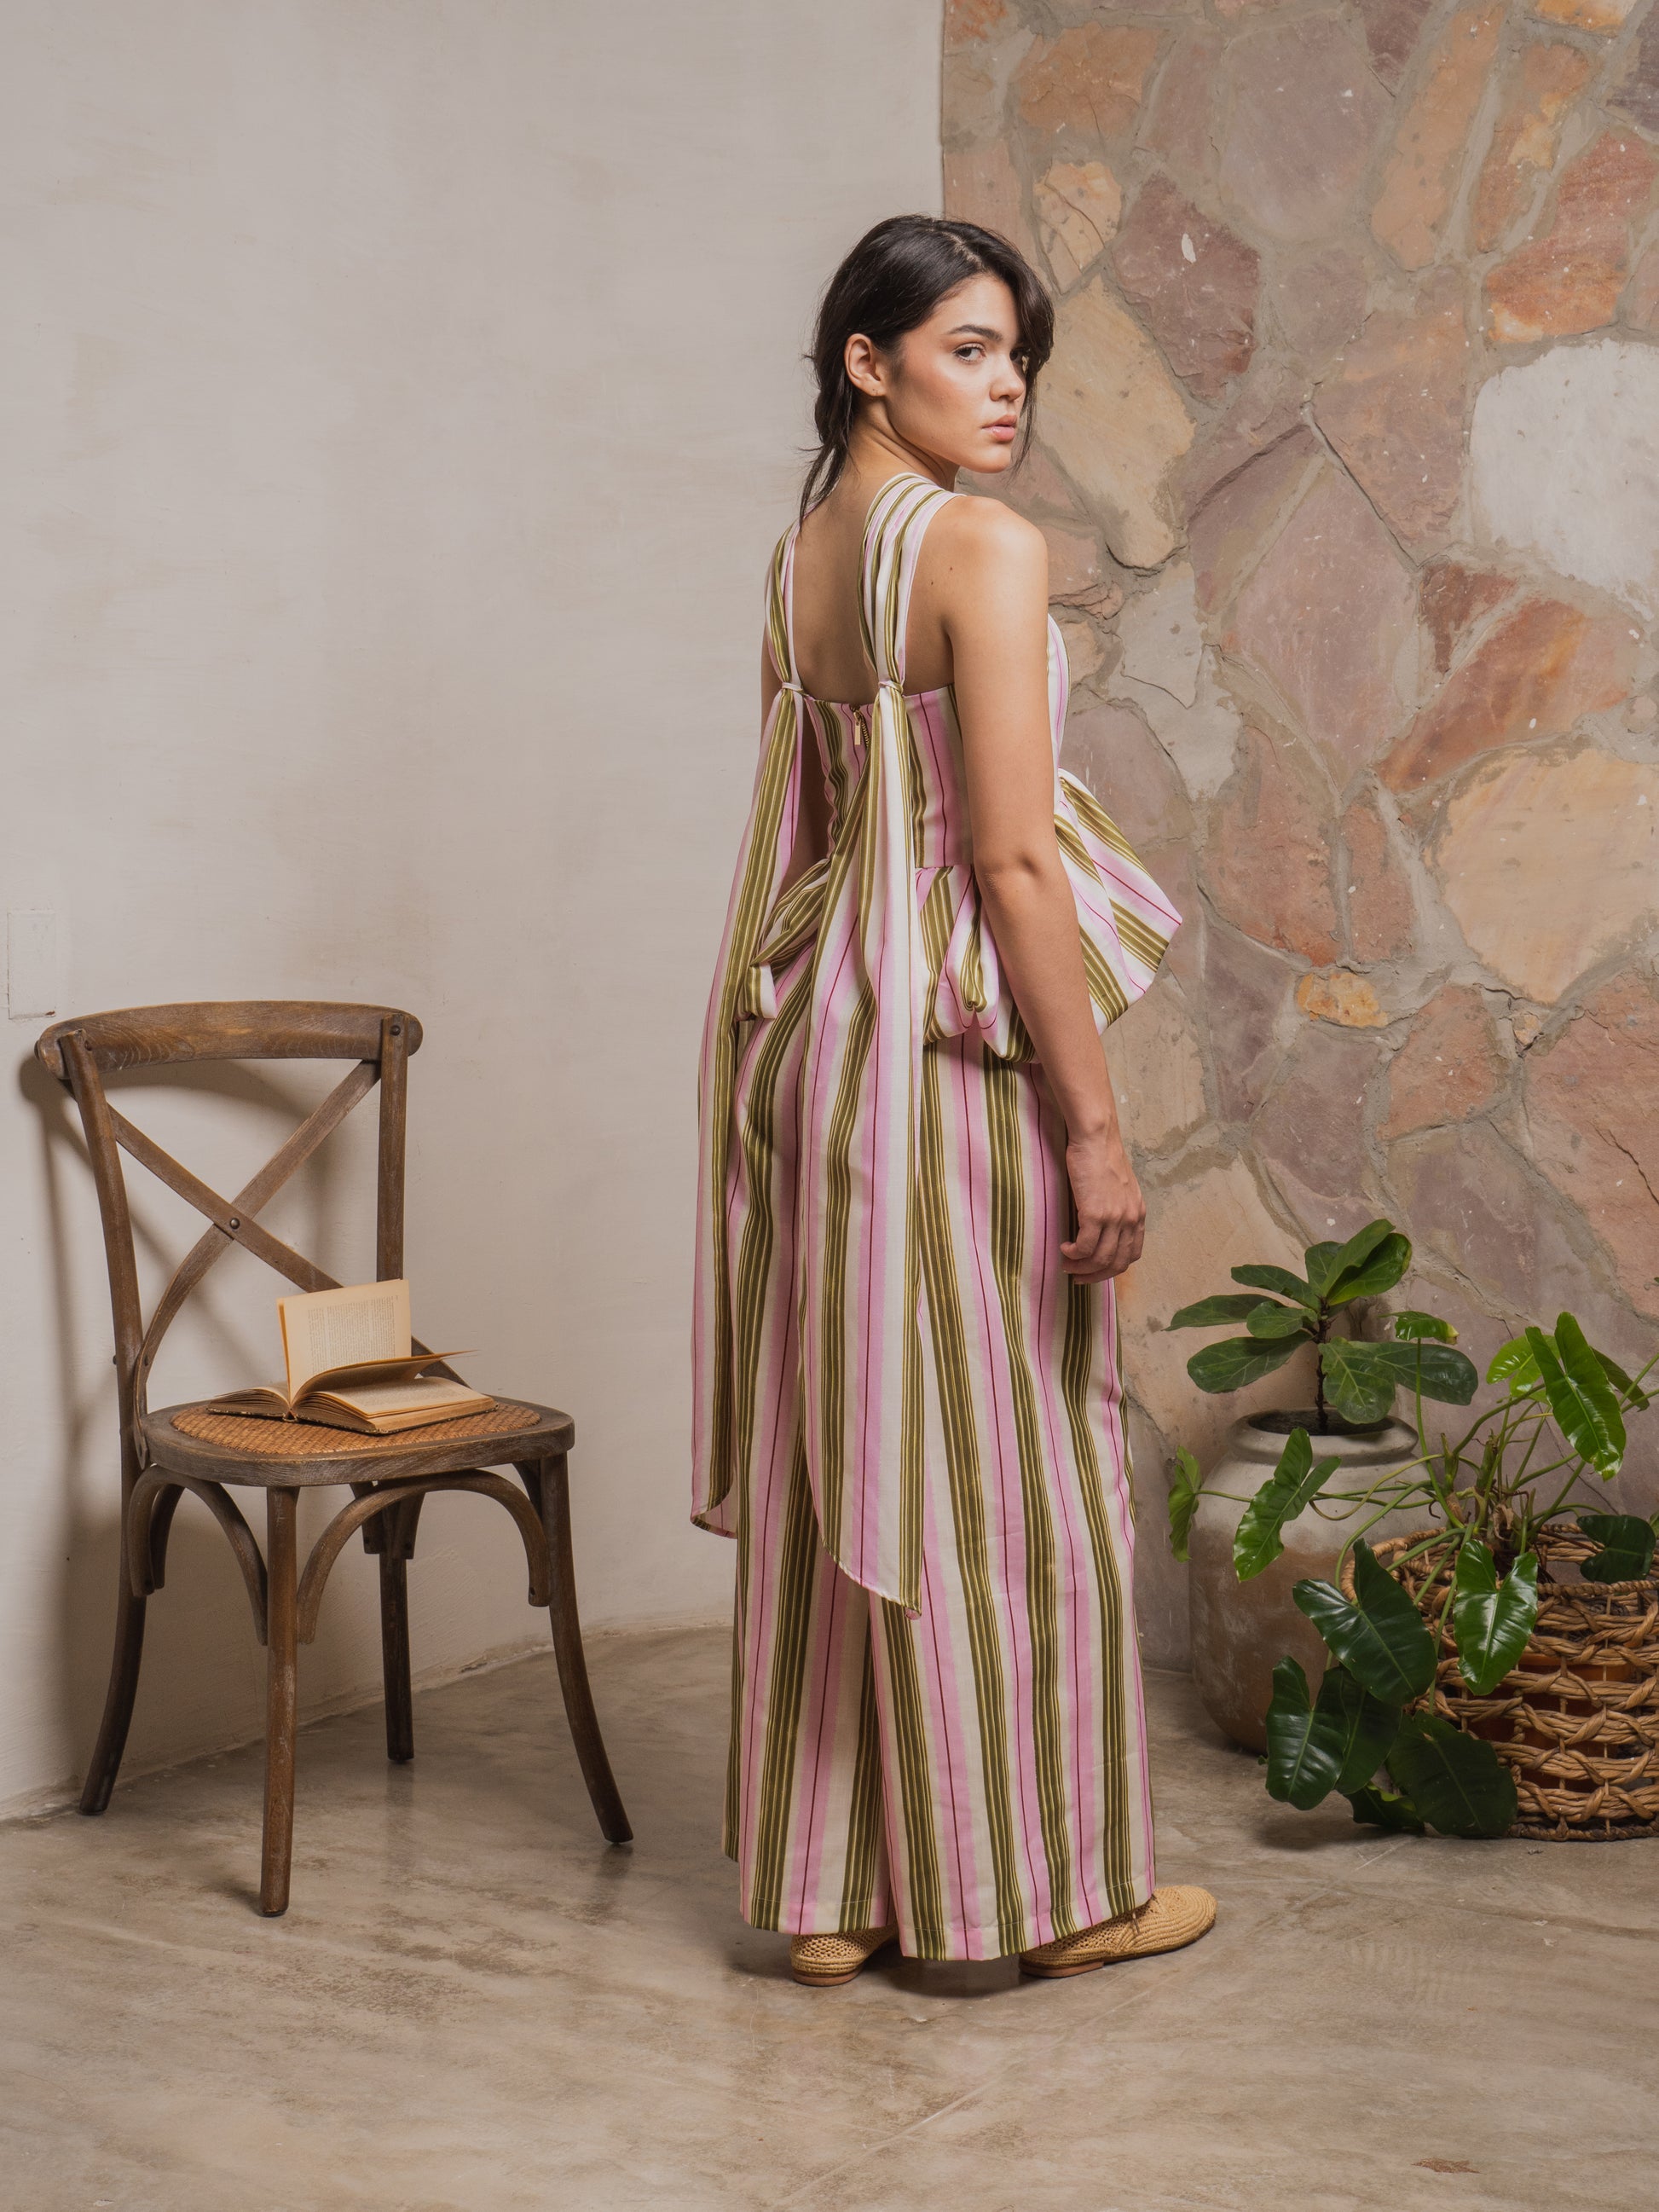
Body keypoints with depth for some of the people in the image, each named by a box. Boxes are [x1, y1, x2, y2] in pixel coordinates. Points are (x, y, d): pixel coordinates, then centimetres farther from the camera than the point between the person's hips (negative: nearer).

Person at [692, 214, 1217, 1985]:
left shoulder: (799, 554, 11)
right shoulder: (985, 546, -14)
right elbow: (1015, 856, -18)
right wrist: (1095, 1121, -15)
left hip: (820, 1031, 8)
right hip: (964, 1040, -8)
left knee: (843, 1462, 12)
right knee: (1012, 1470, 4)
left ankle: (829, 1888, 20)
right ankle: (1050, 1888, 18)